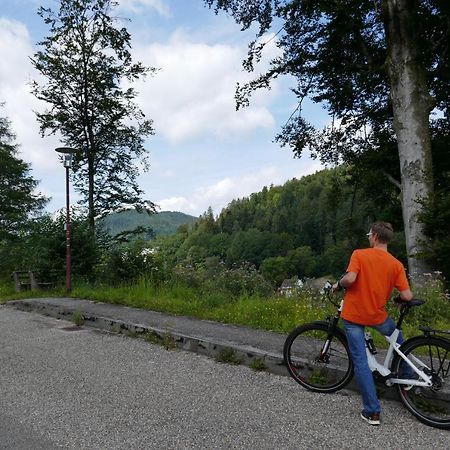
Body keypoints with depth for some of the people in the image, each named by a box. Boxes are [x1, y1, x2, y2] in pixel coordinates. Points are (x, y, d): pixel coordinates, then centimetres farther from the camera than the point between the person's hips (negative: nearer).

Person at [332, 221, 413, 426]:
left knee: (360, 362, 5)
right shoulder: (396, 264, -3)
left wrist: (338, 284, -4)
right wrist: (399, 298, 15)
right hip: (377, 315, 3)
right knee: (397, 339, 35)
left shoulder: (359, 254, -10)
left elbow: (350, 278, -24)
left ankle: (372, 412, 7)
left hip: (353, 315, -2)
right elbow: (407, 296, -7)